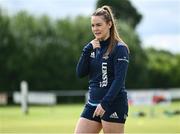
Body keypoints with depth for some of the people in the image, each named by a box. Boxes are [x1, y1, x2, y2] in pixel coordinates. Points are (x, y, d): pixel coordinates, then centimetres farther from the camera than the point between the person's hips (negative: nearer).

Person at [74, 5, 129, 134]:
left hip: (113, 104, -7)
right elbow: (80, 73, 4)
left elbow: (119, 79, -16)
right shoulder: (93, 47, 12)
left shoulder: (119, 48, -8)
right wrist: (88, 50, -7)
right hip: (93, 103, 7)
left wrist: (104, 104, -24)